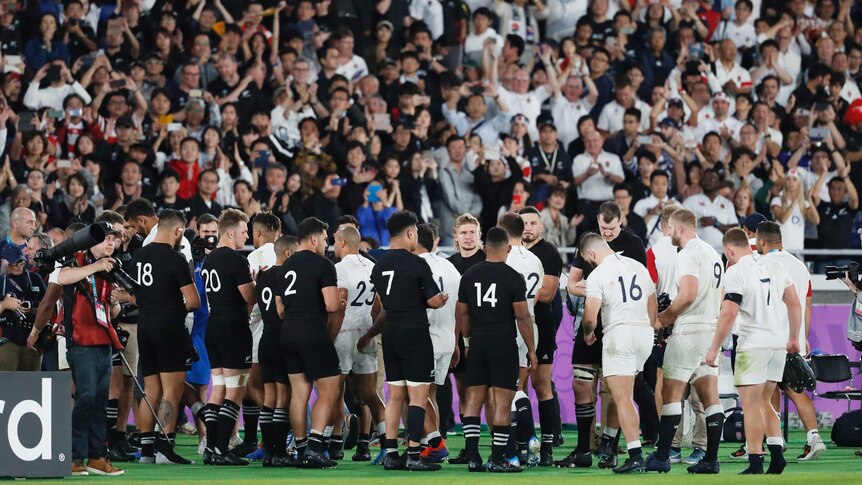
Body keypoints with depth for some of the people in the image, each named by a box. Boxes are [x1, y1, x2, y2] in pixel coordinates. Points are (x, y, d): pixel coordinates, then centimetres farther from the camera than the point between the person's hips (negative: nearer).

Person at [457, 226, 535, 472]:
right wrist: (531, 350, 0)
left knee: (474, 399, 9)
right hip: (504, 343, -4)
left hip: (478, 343, 4)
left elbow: (461, 314, 10)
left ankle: (472, 456, 3)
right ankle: (497, 459, -4)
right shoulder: (513, 278, -7)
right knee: (502, 401, -2)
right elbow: (522, 317, -8)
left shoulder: (470, 275, 6)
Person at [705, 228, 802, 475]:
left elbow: (728, 314, -18)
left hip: (753, 345, -6)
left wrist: (714, 348, -11)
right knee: (764, 403, 17)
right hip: (779, 342, 6)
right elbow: (794, 303, 13)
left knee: (751, 406, -1)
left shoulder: (735, 273, -11)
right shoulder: (774, 266, 9)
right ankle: (777, 454, 6)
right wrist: (794, 337, 23)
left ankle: (755, 463, -4)